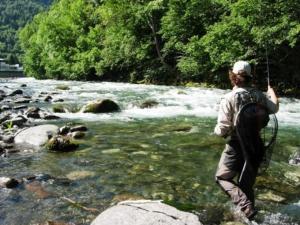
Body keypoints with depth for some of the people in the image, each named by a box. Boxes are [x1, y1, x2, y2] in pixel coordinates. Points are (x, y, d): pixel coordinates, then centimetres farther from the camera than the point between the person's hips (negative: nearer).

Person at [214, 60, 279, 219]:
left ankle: (246, 206, -5)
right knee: (247, 183, 19)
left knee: (222, 177, 13)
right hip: (256, 145, 5)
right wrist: (271, 92, 32)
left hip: (237, 146, -5)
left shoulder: (229, 98, -16)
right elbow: (274, 109, 15)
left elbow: (223, 129, -18)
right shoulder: (258, 95, -3)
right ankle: (249, 213, 30)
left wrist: (217, 131, 5)